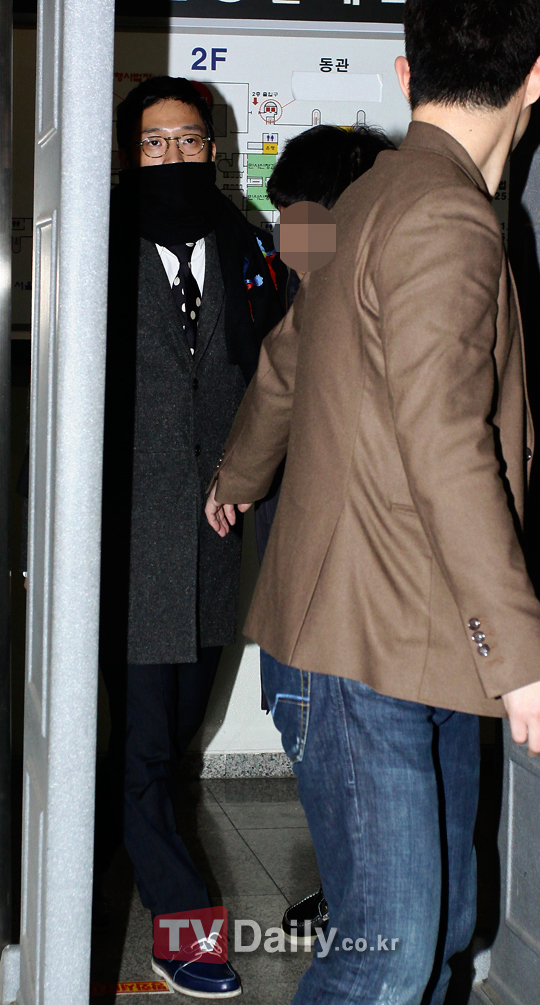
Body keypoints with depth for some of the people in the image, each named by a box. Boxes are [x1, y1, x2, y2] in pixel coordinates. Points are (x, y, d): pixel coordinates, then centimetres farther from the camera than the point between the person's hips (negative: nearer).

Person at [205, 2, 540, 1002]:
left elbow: (283, 360, 31)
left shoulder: (378, 199, 16)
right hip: (361, 656, -10)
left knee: (442, 920, 13)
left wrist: (235, 479, 48)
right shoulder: (445, 219, -16)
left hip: (423, 653, 10)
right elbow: (445, 450, -24)